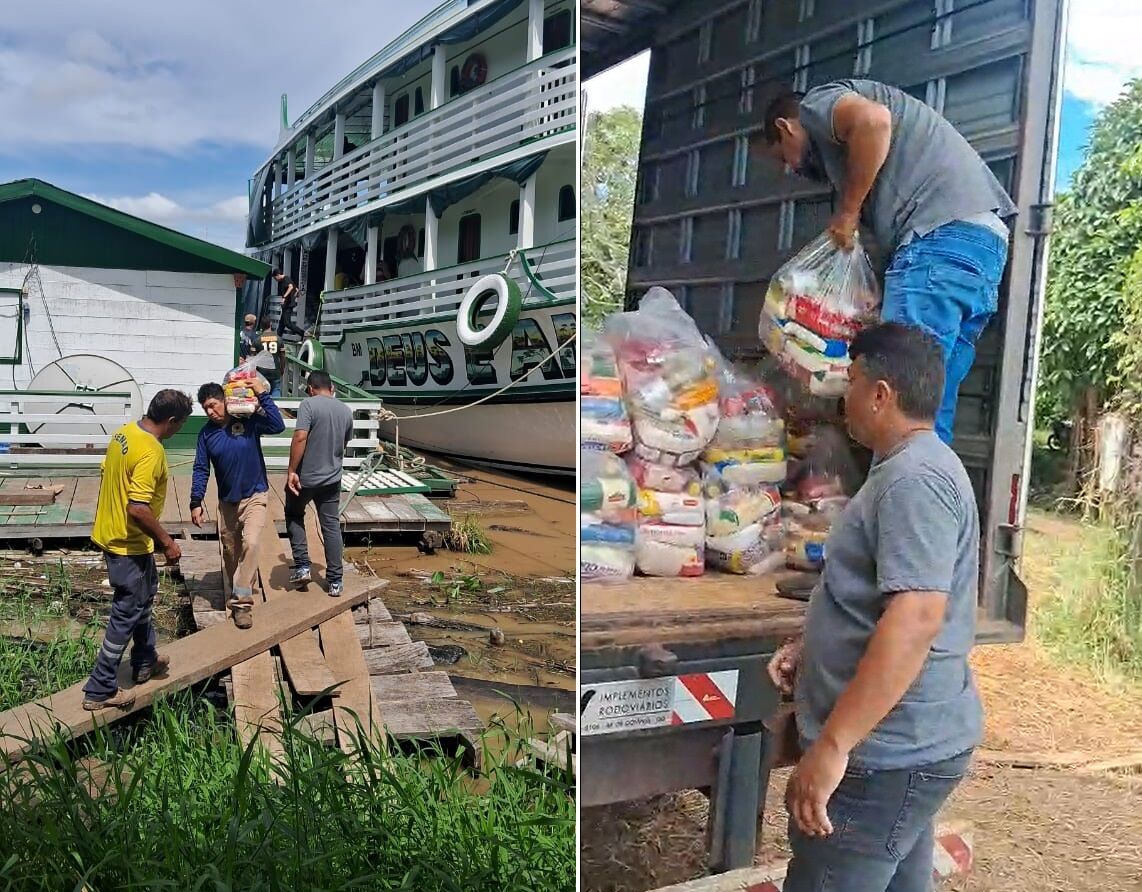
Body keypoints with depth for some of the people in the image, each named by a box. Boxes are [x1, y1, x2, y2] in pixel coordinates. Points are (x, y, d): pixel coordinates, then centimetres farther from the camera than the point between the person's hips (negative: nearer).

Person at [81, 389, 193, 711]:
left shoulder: (125, 431, 2)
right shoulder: (151, 452, -27)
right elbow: (138, 509, -31)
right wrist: (167, 542, -20)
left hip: (110, 531, 10)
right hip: (128, 543, -10)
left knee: (143, 594, 25)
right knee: (127, 613, 2)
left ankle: (145, 661, 41)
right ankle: (100, 690, 11)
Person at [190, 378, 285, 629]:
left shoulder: (249, 421, -12)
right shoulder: (206, 433, -3)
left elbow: (278, 426, -28)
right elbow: (201, 469, 0)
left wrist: (263, 395, -31)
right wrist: (196, 502, -6)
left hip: (255, 497, -4)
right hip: (227, 501, 4)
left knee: (250, 543, -21)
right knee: (230, 551, 15)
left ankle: (241, 602, -15)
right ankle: (236, 592, 38)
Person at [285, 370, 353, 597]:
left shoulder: (309, 404, -12)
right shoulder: (346, 411, 7)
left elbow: (300, 438, -22)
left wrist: (291, 471, -19)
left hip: (305, 477, -4)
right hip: (332, 478, 4)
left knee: (294, 516, 19)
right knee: (331, 526, 8)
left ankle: (302, 566, 13)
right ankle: (335, 581, 9)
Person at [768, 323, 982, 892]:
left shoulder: (914, 478, -20)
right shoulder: (910, 468, 15)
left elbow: (916, 618, -30)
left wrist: (831, 746, -29)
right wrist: (809, 649, 13)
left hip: (887, 752, -10)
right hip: (906, 743, 10)